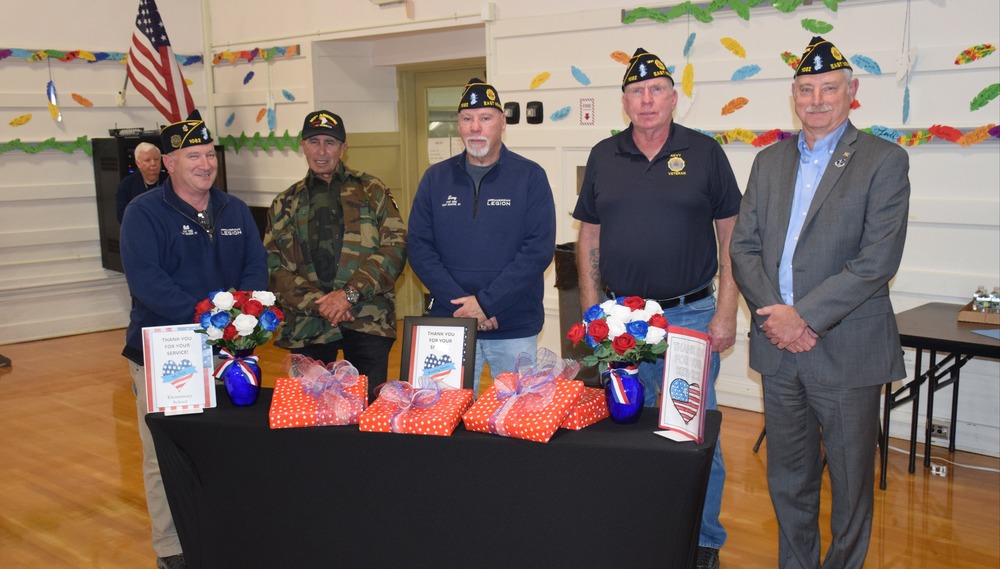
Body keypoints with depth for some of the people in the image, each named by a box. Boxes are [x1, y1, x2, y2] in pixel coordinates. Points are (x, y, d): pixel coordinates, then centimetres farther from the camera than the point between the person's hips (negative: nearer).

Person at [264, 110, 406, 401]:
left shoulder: (372, 191, 9)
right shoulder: (285, 204, 14)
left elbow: (396, 246, -2)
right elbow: (274, 268, 7)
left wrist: (350, 293, -12)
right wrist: (318, 303, -9)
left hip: (368, 320, -2)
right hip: (307, 325, 2)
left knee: (371, 402, 2)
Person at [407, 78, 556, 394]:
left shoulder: (529, 176, -1)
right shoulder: (436, 178, 7)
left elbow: (539, 250, -9)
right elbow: (419, 248, 2)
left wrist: (486, 302, -15)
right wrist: (461, 303, -11)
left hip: (515, 329, -2)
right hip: (449, 323, 2)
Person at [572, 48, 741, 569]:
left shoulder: (704, 153, -1)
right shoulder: (603, 157, 7)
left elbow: (731, 236, 0)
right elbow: (589, 237, 10)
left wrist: (726, 313, -6)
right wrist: (591, 310, 4)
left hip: (691, 315, -2)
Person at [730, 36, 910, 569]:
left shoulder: (884, 160, -5)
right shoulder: (769, 161, 10)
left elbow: (878, 259, -15)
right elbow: (744, 246, 6)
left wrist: (803, 316, -17)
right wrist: (774, 315, -10)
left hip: (846, 350, -4)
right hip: (779, 347, 5)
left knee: (850, 480, 9)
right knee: (788, 479, 16)